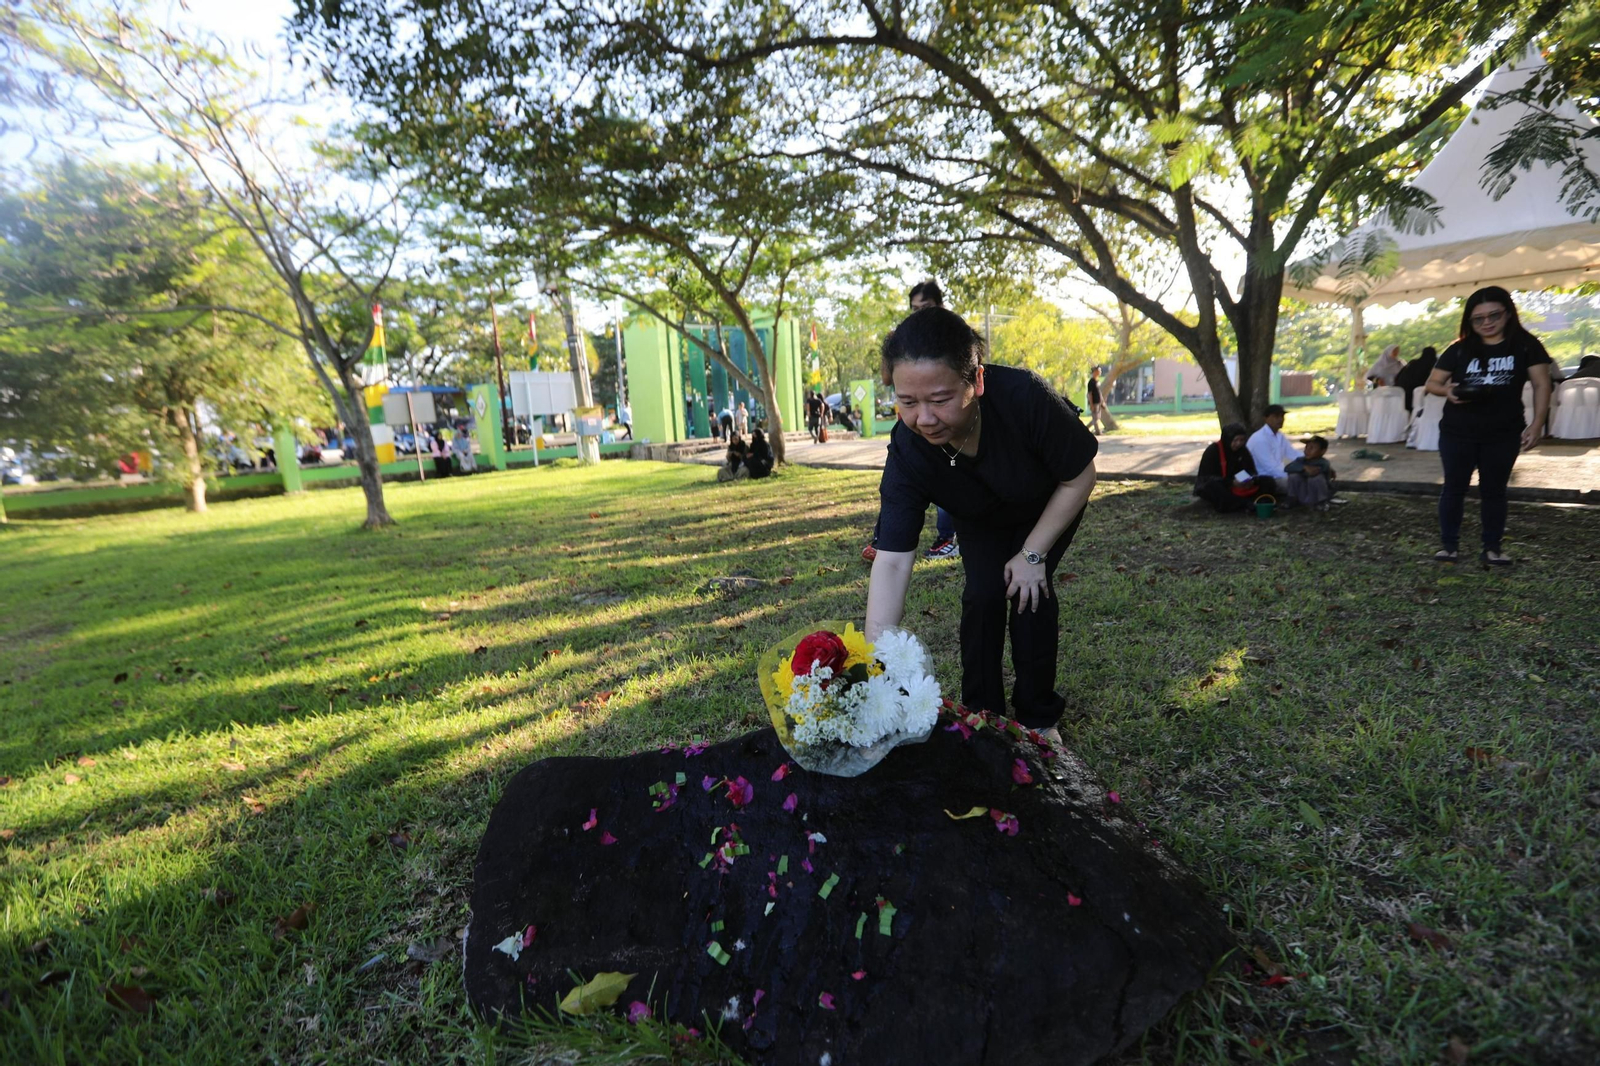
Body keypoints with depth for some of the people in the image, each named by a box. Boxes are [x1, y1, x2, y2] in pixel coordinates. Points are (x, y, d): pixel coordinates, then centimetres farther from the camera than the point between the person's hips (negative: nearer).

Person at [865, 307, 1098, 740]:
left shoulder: (1025, 396, -42)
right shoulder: (906, 452, -35)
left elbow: (1080, 478, -24)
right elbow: (891, 562, -38)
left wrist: (1032, 554, -22)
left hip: (1052, 504, -2)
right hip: (981, 520, 2)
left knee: (1028, 591, -15)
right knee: (983, 594, -12)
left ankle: (1038, 720, 5)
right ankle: (982, 716, 9)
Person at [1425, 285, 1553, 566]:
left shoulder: (1526, 345, -1)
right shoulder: (1460, 349, 0)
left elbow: (1541, 385, -2)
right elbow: (1432, 383, 5)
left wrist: (1537, 424, -12)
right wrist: (1447, 391, -18)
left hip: (1503, 434, 0)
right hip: (1457, 433, 0)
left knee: (1494, 490, 9)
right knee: (1454, 488, 5)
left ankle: (1492, 548, 15)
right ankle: (1448, 544, 13)